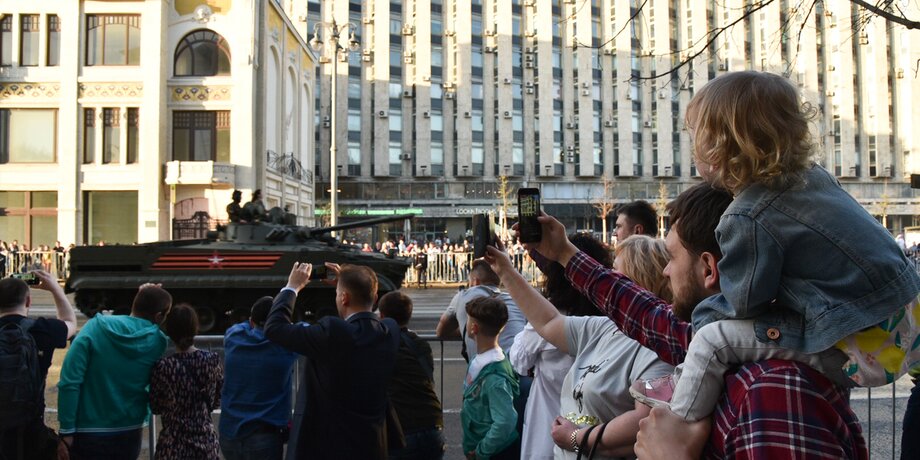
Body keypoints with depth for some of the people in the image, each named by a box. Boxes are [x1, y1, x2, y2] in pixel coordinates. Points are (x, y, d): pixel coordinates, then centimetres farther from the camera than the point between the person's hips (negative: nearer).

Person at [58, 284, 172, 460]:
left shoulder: (96, 327, -12)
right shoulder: (159, 343, -8)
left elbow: (70, 381, -15)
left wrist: (67, 430, -11)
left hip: (88, 433, -1)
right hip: (129, 434, 2)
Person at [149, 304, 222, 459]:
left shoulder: (163, 367, -14)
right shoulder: (212, 360, -7)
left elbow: (155, 407, -2)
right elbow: (218, 400, 4)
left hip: (174, 444, -2)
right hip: (206, 441, 2)